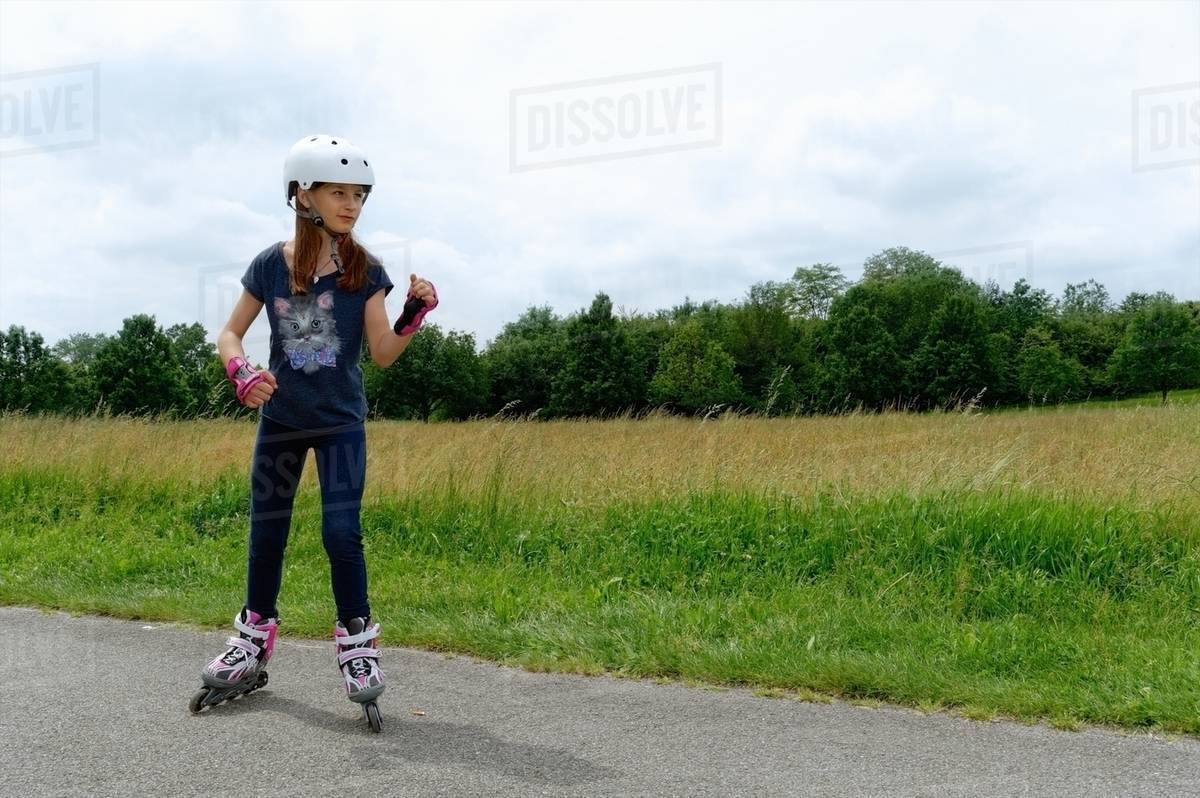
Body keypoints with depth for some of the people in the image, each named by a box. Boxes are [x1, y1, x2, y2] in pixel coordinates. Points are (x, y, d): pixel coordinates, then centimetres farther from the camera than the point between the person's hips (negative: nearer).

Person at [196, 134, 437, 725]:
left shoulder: (364, 271, -8)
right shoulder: (270, 265, -5)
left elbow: (383, 354, -10)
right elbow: (230, 333, 2)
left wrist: (416, 312, -26)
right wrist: (240, 371, -18)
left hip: (341, 422, -2)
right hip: (279, 419, 2)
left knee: (341, 532, -9)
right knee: (266, 530, 10)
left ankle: (357, 644, 8)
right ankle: (254, 638, 27)